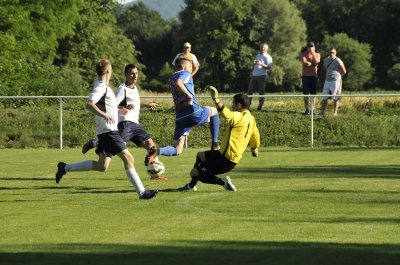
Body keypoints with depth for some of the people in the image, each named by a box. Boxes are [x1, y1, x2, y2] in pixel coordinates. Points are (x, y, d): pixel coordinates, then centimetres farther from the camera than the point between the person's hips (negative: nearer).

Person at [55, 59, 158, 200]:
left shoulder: (103, 87, 17)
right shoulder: (101, 88, -13)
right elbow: (89, 104, -28)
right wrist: (104, 115, -42)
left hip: (107, 131, 10)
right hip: (108, 130, -10)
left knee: (102, 166, 9)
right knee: (128, 158, -10)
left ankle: (65, 167, 14)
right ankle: (142, 192, -10)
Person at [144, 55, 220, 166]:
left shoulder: (171, 79, 22)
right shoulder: (186, 73, -2)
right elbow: (178, 82, -25)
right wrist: (189, 95, -18)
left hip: (180, 118, 6)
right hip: (194, 112, -6)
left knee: (177, 150, 5)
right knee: (214, 111, 27)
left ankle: (156, 151, -26)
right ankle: (215, 144, 20)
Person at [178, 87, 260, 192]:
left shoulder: (239, 117, -21)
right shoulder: (251, 118, 7)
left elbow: (226, 114, -43)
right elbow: (255, 136, 21)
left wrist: (216, 99, -51)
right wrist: (254, 149, 40)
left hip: (225, 160, -10)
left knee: (194, 173, -6)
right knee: (200, 155, 30)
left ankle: (223, 182, -10)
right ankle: (191, 185, 38)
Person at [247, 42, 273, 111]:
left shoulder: (268, 57, -1)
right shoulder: (258, 55, 21)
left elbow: (269, 67, -11)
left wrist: (262, 64, -25)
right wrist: (254, 63, 3)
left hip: (262, 76, -6)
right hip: (254, 75, 7)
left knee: (261, 91, -4)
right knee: (249, 90, 1)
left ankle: (260, 106, 1)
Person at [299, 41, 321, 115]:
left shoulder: (317, 55, 9)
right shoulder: (303, 54, 6)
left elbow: (316, 62, -10)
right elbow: (304, 63, -11)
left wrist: (313, 53, -10)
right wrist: (313, 63, -9)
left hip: (314, 75, 0)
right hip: (305, 76, 0)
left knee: (313, 93, -2)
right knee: (306, 93, -1)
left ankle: (313, 109, -1)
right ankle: (307, 109, 2)